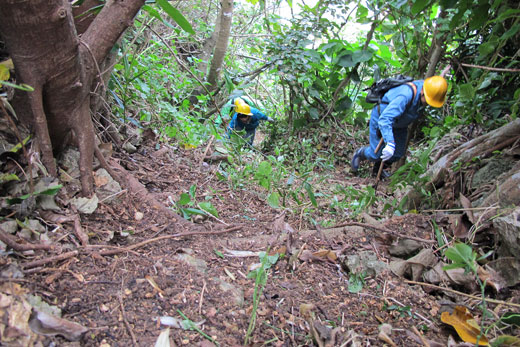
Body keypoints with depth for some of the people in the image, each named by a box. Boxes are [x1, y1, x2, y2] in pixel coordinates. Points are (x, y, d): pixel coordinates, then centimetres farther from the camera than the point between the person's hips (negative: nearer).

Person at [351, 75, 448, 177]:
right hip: (381, 117, -8)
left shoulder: (423, 85, -16)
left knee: (397, 154, 10)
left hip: (399, 124, 8)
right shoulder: (405, 96, -42)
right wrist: (390, 144, -58)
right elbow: (384, 119, -49)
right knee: (376, 154, -2)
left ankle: (378, 169, 37)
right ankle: (360, 154, 31)